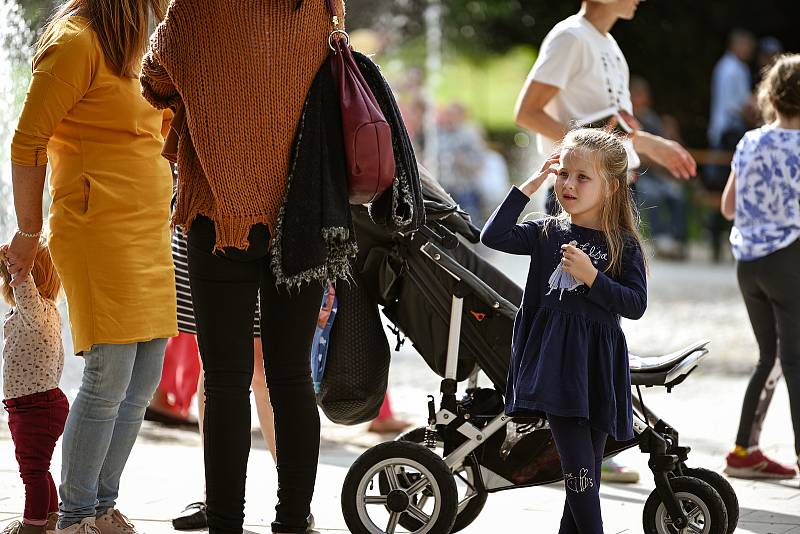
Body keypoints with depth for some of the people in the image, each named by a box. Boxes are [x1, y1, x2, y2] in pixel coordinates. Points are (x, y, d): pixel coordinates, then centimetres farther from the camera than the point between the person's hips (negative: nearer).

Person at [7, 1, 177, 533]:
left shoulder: (135, 46, 19)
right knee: (108, 383, -10)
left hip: (149, 235, 9)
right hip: (100, 232, -9)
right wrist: (29, 232, -7)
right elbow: (28, 143, -10)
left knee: (141, 388, 8)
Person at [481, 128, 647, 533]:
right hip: (554, 363, 0)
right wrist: (530, 186, -3)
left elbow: (636, 305, -6)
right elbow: (494, 237, -4)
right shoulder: (548, 233, 7)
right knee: (578, 469, -11)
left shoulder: (623, 245, 1)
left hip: (597, 367, 0)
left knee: (587, 476, 5)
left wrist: (592, 277, -18)